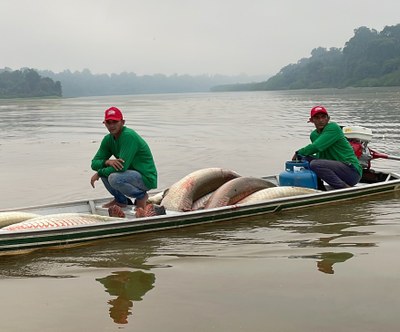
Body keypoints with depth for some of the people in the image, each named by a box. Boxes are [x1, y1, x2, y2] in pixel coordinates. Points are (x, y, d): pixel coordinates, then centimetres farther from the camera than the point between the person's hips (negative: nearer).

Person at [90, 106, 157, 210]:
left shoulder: (128, 135, -22)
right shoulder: (108, 139, 3)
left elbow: (122, 166, -28)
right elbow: (94, 163, 1)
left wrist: (99, 173, -16)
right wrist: (107, 162, -22)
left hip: (147, 178, -9)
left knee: (114, 178, -30)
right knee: (103, 168, -1)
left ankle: (141, 196, -4)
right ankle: (121, 200, 12)